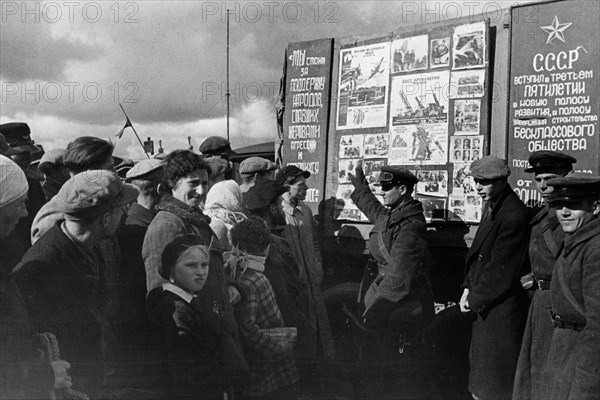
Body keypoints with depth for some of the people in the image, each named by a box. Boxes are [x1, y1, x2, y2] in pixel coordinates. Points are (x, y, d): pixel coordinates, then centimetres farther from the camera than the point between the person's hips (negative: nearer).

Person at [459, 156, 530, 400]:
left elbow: (501, 270, -21)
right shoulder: (492, 207, 8)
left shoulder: (513, 216, -22)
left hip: (502, 305, -9)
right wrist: (468, 288, 6)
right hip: (484, 305, 9)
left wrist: (475, 299, -12)